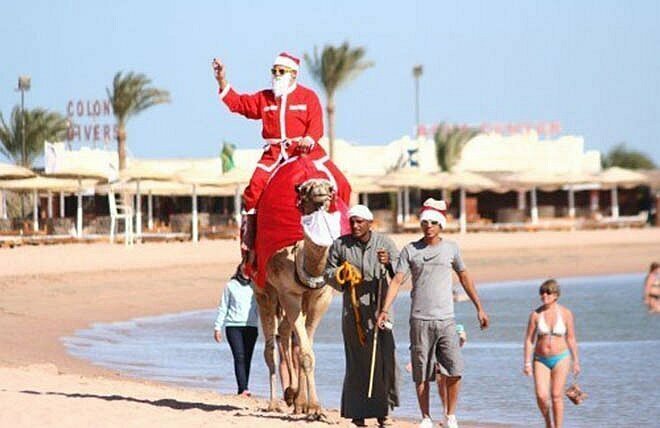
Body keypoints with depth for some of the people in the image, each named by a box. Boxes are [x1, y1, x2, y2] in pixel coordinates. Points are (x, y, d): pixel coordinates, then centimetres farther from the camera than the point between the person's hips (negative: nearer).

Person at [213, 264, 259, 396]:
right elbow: (223, 308, 8)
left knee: (247, 358, 0)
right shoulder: (230, 286, 5)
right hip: (233, 326, -2)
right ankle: (243, 389, -19)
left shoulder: (255, 286, 9)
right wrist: (217, 327, 4)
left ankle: (243, 388, 6)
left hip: (251, 326, 2)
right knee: (239, 357, -12)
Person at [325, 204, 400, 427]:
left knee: (384, 356, -5)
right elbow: (328, 272, 10)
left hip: (379, 307, 1)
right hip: (353, 309, -1)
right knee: (358, 360, -3)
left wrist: (389, 263, -23)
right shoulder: (340, 245, 4)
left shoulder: (384, 243, 4)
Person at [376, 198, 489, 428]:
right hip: (420, 320, -1)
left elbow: (464, 278, 18)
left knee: (454, 371, -10)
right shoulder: (410, 250, 3)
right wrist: (385, 309, -14)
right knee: (422, 374, 3)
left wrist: (479, 308, 18)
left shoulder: (451, 248, 8)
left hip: (446, 320, 1)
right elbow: (397, 280, -2)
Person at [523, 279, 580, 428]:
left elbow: (571, 339, 4)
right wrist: (527, 363, -6)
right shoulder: (536, 314, -3)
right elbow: (529, 339, 0)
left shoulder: (565, 314, -4)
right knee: (541, 396, -10)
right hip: (541, 360, 1)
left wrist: (576, 361, 6)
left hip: (560, 359, -1)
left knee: (556, 396, -2)